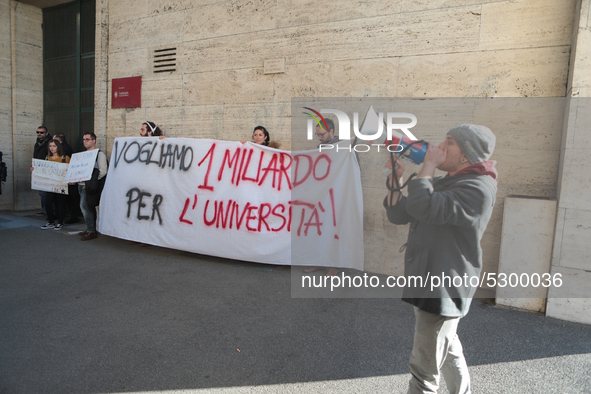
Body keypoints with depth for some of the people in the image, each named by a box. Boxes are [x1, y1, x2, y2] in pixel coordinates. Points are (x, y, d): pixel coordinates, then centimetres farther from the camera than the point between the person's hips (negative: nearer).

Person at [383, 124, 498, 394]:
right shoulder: (440, 183, 13)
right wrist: (395, 178, -1)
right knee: (448, 350, 28)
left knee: (424, 367, -2)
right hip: (427, 282, 10)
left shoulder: (478, 188, -18)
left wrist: (428, 165, -21)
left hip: (443, 289, -10)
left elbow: (423, 207, -34)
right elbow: (398, 214, 10)